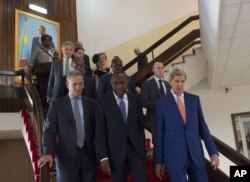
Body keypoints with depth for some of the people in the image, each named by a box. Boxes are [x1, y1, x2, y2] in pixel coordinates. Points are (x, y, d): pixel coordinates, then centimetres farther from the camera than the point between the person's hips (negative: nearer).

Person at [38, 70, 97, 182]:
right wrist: (48, 153, -19)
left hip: (88, 154, 3)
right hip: (67, 155, -2)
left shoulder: (91, 103, 8)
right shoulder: (57, 104, 0)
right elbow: (49, 130, -5)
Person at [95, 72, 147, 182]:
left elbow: (141, 124, 10)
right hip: (116, 150, -2)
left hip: (136, 148, 2)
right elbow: (100, 131, -7)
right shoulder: (102, 101, -4)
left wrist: (143, 147, 12)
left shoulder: (135, 99, 4)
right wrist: (103, 156, -12)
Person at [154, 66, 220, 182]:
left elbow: (202, 126, 8)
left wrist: (213, 151, 2)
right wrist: (159, 161, 2)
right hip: (174, 155, -2)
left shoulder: (194, 99, 8)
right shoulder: (162, 104, 0)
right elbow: (159, 133, 1)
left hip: (196, 154, 3)